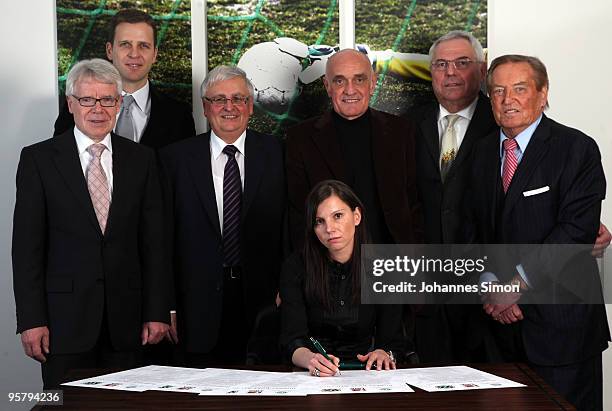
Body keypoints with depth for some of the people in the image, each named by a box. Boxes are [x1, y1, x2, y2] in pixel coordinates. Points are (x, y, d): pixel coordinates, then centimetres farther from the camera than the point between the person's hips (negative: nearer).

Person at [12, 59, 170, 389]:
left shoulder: (141, 159, 8)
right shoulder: (38, 159, 2)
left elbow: (152, 241, 6)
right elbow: (27, 246, -2)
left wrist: (157, 312, 2)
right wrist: (31, 320, -8)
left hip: (125, 318, 2)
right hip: (65, 317, -2)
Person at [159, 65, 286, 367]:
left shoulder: (275, 153, 5)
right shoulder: (176, 158, 4)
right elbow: (164, 236, 3)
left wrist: (284, 291, -5)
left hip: (261, 300, 0)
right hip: (201, 308, 0)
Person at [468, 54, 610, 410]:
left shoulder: (577, 148, -6)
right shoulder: (483, 151, 11)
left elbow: (577, 230, -16)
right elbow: (477, 228, 10)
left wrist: (518, 281, -16)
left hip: (561, 321, -4)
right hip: (501, 318, 4)